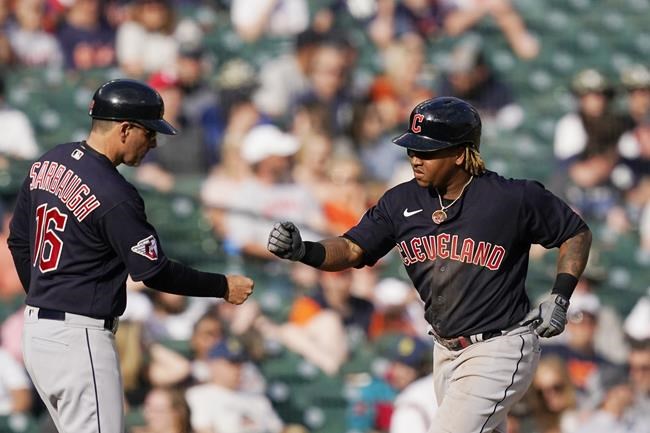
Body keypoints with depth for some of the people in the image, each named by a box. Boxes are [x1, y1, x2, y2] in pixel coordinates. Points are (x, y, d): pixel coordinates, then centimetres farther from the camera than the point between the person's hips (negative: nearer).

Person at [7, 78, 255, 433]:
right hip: (79, 337, -9)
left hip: (36, 332, 9)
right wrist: (224, 287, -4)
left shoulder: (47, 164, 6)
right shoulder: (113, 195, -19)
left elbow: (19, 240, 17)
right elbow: (154, 271, -15)